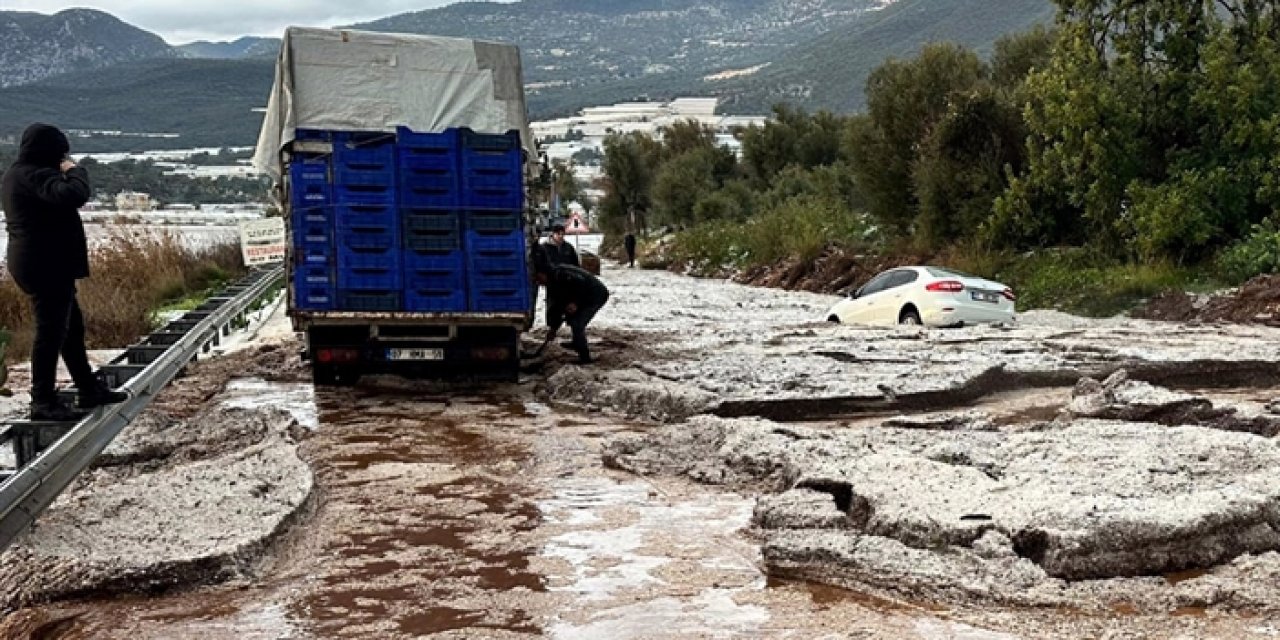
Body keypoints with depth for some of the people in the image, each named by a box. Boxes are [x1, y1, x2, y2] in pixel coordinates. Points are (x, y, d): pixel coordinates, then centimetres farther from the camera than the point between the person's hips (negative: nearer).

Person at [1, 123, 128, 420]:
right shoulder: (35, 174, -19)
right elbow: (74, 195, -33)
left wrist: (65, 172, 6)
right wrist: (74, 171, -15)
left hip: (40, 264, 11)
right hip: (48, 265, -11)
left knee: (71, 326, 18)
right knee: (52, 330, -5)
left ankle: (88, 389, 27)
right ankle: (43, 400, 0)